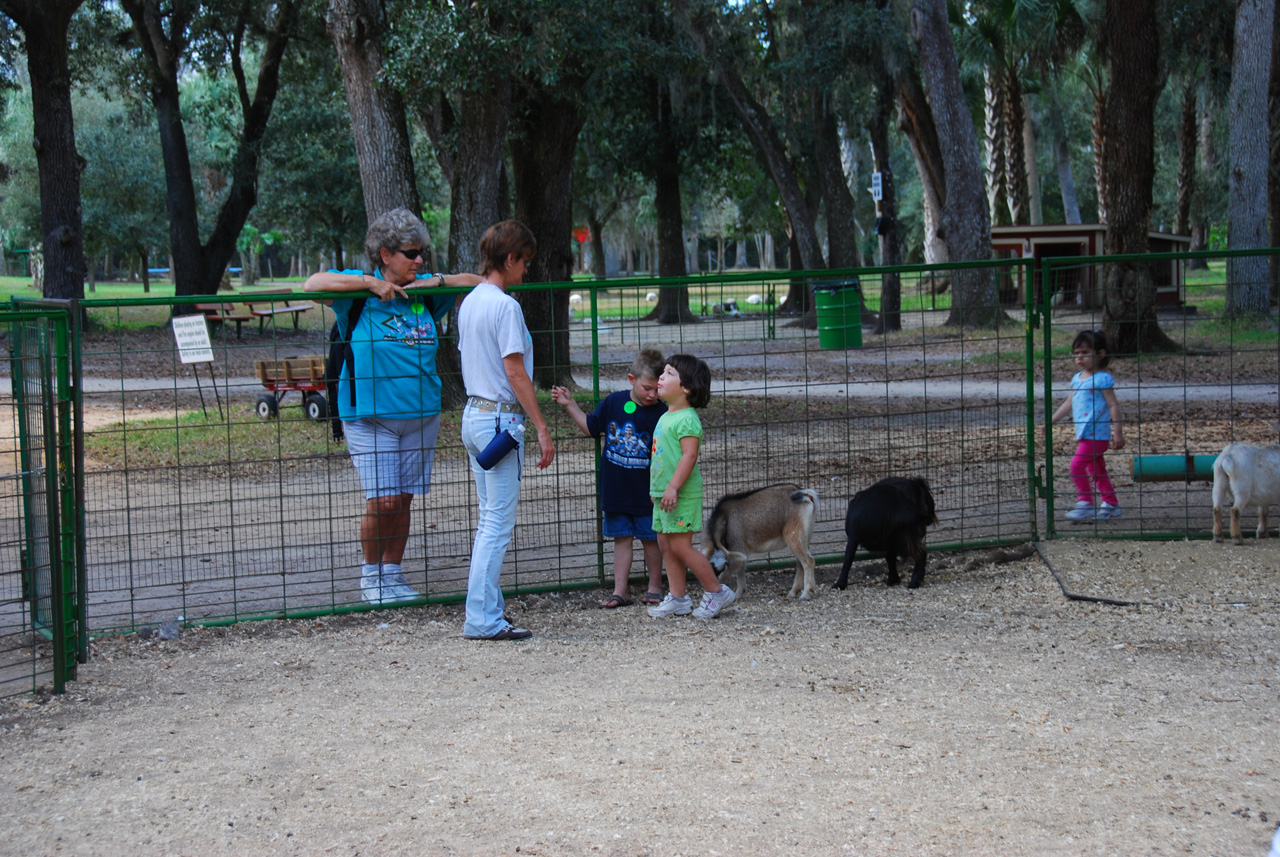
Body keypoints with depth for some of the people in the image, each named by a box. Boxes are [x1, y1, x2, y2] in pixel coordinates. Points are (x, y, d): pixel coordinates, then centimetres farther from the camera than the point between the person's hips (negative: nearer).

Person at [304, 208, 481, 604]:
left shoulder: (426, 293, 8)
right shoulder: (360, 290, -3)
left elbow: (474, 282, 14)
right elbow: (312, 284, -16)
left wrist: (433, 282, -2)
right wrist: (370, 283, -19)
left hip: (421, 413, 4)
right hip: (370, 414, -4)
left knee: (403, 499, 7)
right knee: (382, 499, -9)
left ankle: (393, 573, 20)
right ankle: (371, 575, 10)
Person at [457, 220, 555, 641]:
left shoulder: (470, 302, 12)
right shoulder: (505, 306, -15)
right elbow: (514, 372, -17)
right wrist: (541, 428, -14)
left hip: (473, 414, 9)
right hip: (500, 419, -9)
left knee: (488, 520, 15)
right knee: (498, 523, -6)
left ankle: (487, 611, 19)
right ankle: (483, 619, -6)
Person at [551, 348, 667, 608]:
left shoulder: (660, 413, -11)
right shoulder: (614, 402, -1)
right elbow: (590, 427, 14)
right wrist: (570, 405, 7)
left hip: (646, 492, -3)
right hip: (615, 489, 3)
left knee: (651, 539, 7)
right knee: (622, 538, 9)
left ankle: (654, 587, 21)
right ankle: (620, 590, 13)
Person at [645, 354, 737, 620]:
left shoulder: (687, 419, -15)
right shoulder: (666, 417, 15)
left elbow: (689, 456, -23)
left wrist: (673, 487, -28)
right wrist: (656, 489, 24)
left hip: (682, 495, -10)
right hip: (663, 493, 10)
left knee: (680, 546, -8)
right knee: (666, 544, 10)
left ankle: (716, 592, 2)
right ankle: (677, 598, 15)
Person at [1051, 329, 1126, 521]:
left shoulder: (1102, 379, -11)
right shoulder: (1077, 379, 13)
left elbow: (1113, 405, -13)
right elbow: (1069, 404, 21)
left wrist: (1118, 432, -15)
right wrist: (1052, 420, 17)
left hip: (1097, 433, -9)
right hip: (1084, 434, 9)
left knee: (1077, 464, -15)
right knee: (1096, 470, 14)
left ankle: (1085, 503, -9)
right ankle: (1111, 504, 22)